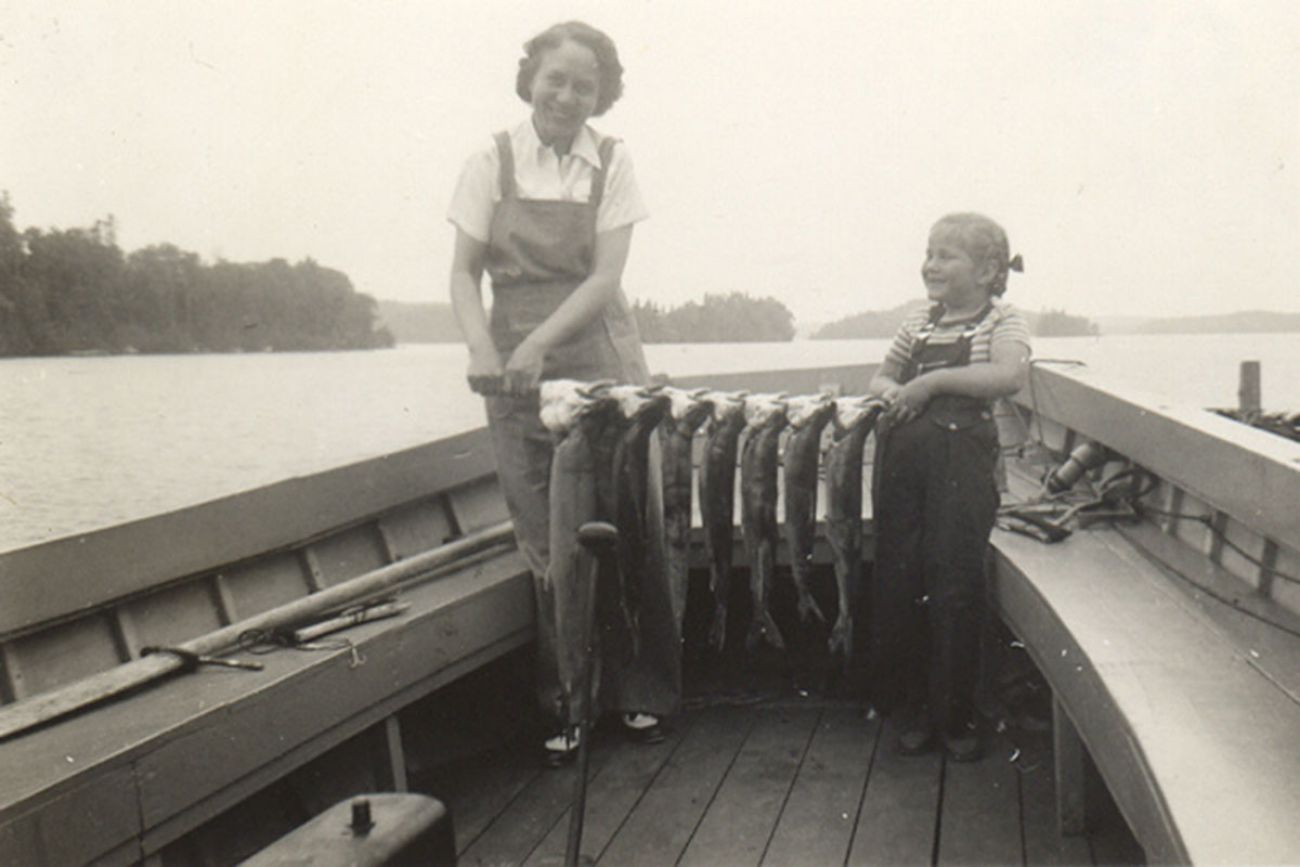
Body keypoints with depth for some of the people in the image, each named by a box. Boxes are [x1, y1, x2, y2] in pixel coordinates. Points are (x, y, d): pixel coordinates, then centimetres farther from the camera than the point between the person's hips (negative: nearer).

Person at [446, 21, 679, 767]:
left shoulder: (614, 162, 3)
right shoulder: (494, 162, 3)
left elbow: (606, 275, -5)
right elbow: (464, 272, 1)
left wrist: (541, 341, -19)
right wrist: (482, 347, -17)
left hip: (600, 356, 0)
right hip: (516, 366, 0)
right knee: (547, 542, 3)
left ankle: (644, 693, 17)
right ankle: (566, 705, 15)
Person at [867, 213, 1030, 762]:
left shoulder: (1001, 322, 1)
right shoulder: (917, 325, 17)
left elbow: (1010, 375, -18)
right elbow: (882, 377, 28)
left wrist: (933, 381, -16)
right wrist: (891, 391, 4)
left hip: (960, 463, -5)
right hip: (903, 461, 5)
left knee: (955, 588, -4)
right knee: (897, 586, 7)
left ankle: (955, 716, 12)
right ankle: (908, 710, 21)